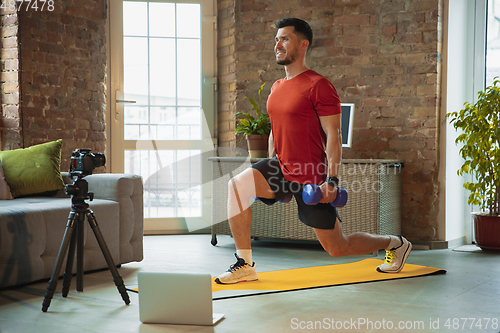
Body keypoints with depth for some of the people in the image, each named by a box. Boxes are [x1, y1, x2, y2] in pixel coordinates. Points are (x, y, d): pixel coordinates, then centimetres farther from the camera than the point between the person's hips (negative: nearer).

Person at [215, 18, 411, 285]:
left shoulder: (318, 86, -14)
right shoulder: (276, 88, 11)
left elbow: (334, 135, -16)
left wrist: (332, 180, -23)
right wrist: (268, 176, 19)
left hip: (312, 178, -7)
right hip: (283, 168, 7)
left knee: (338, 248, 4)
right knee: (237, 186, -18)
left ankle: (395, 244, 32)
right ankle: (245, 265, -9)